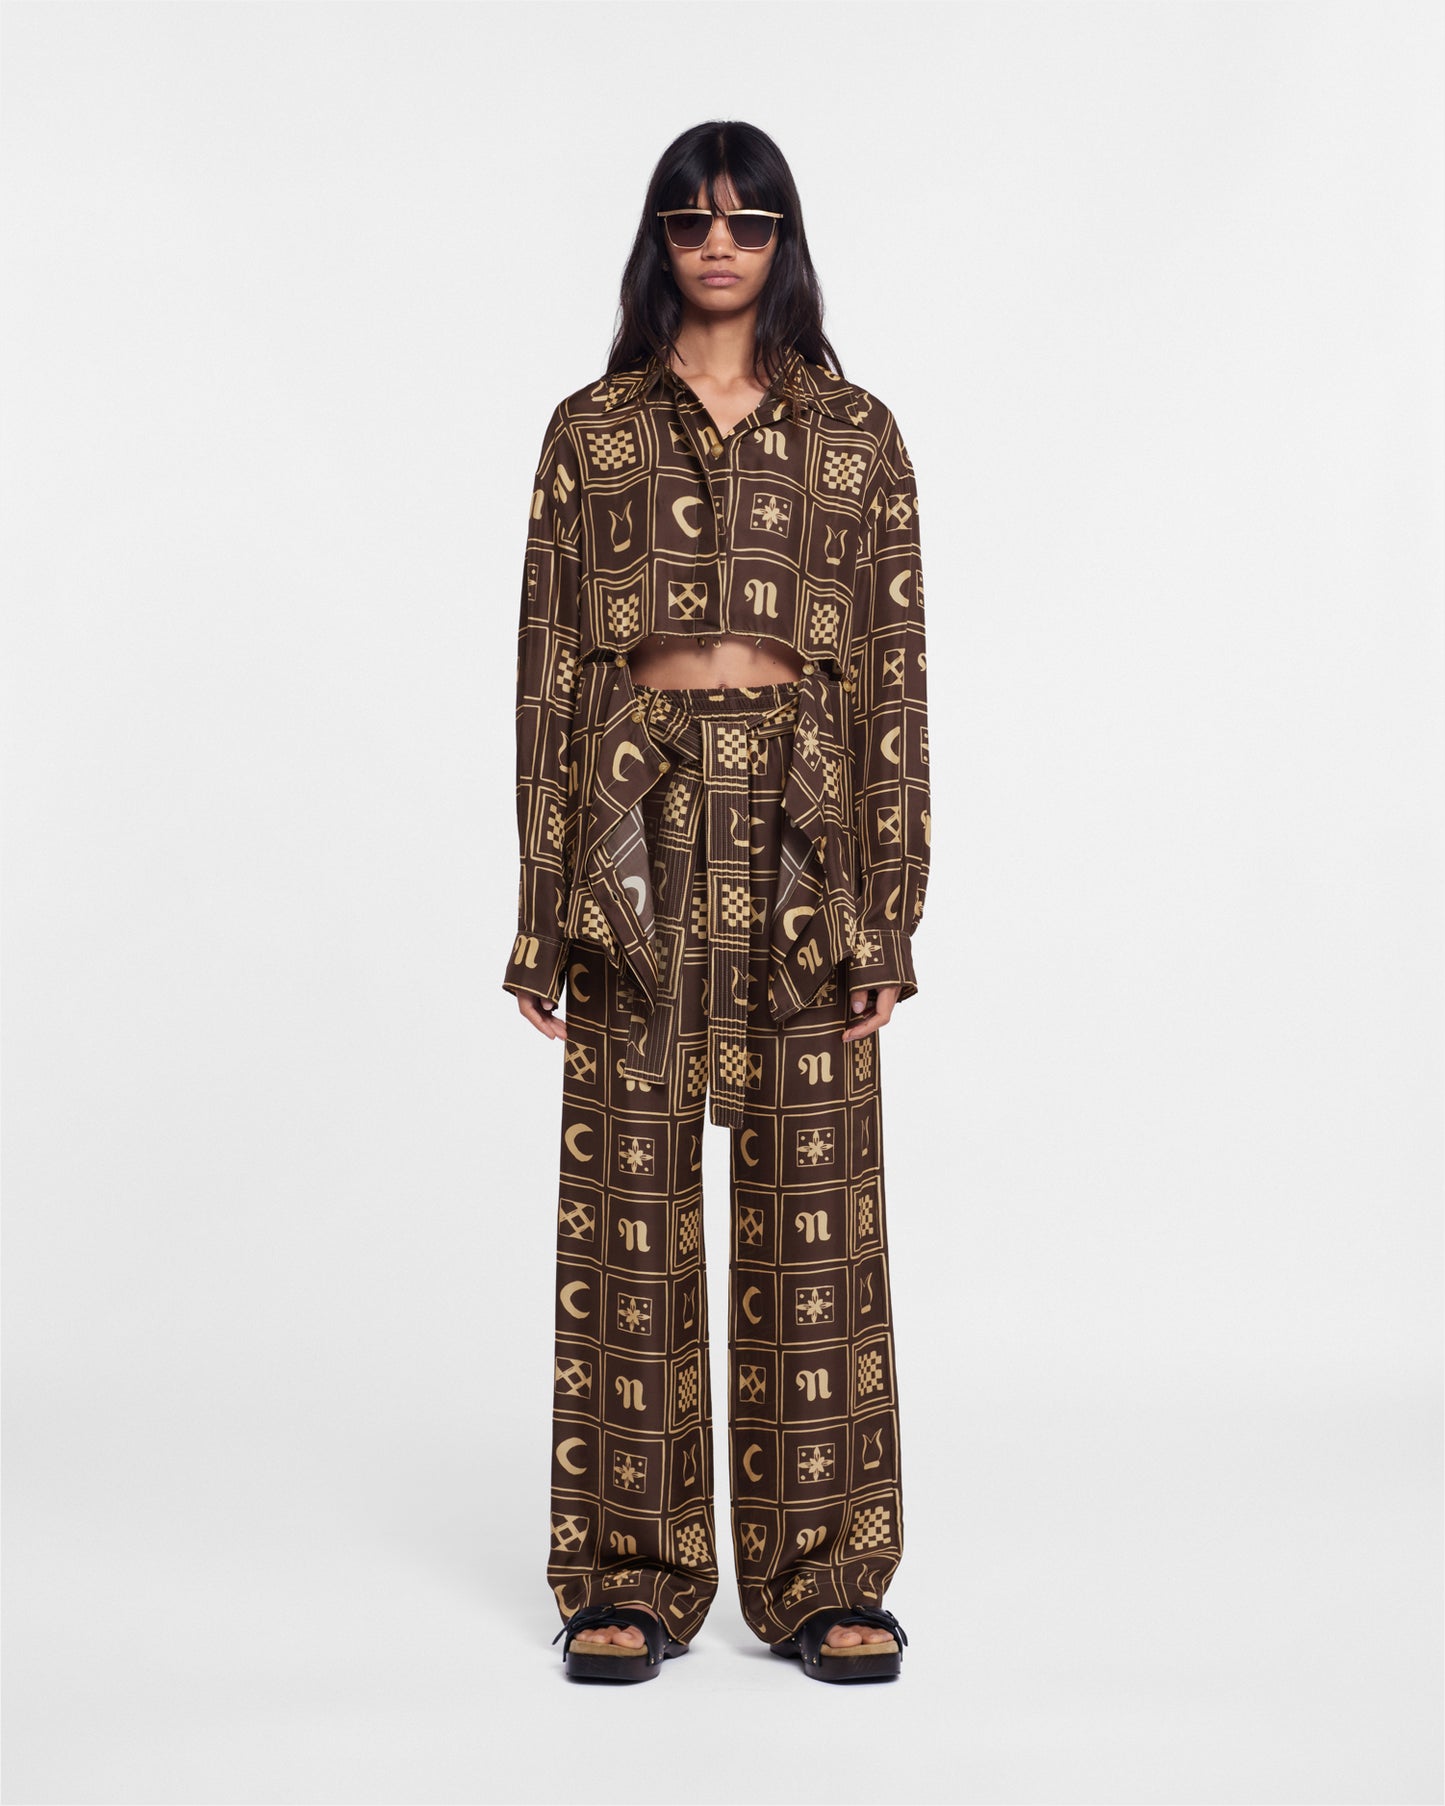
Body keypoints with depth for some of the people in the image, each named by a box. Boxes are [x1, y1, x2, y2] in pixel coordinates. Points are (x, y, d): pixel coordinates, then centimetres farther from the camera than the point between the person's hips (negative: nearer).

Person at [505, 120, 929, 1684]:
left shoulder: (856, 435, 8)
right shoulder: (590, 432, 8)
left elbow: (895, 675, 4)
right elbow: (548, 670, 5)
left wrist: (889, 911, -3)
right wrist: (543, 913, -1)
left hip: (801, 836, 0)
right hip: (638, 829, 0)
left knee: (812, 1200, 3)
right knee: (629, 1198, 3)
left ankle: (821, 1575, 15)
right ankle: (631, 1577, 14)